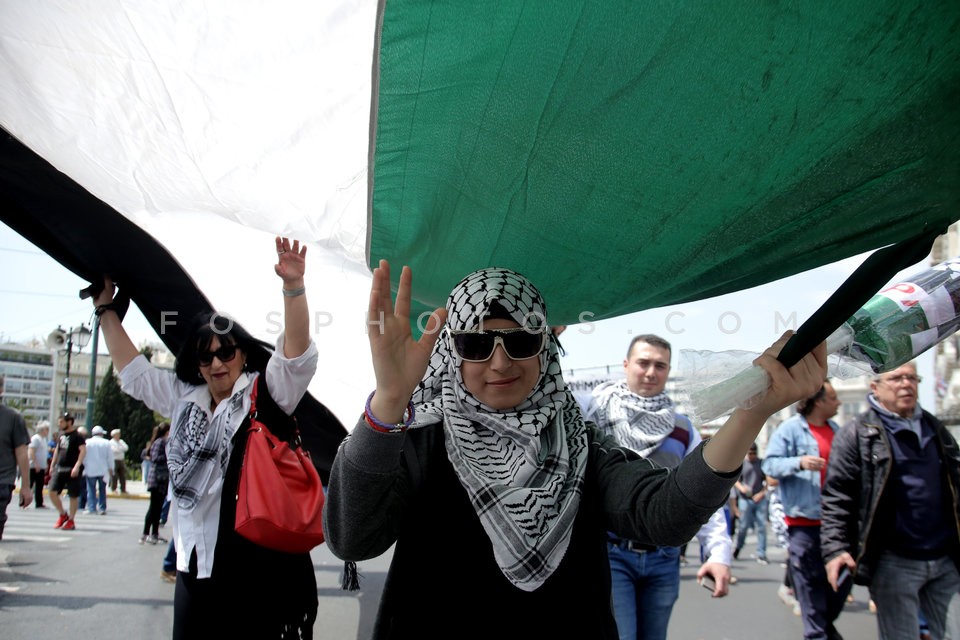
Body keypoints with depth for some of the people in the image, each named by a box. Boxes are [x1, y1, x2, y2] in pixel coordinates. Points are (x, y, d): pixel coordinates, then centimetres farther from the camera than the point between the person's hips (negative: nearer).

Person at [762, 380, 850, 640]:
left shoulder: (836, 430, 15)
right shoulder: (790, 428, -6)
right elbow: (770, 464, -12)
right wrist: (799, 462, -25)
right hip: (805, 521, -7)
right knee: (810, 582, -3)